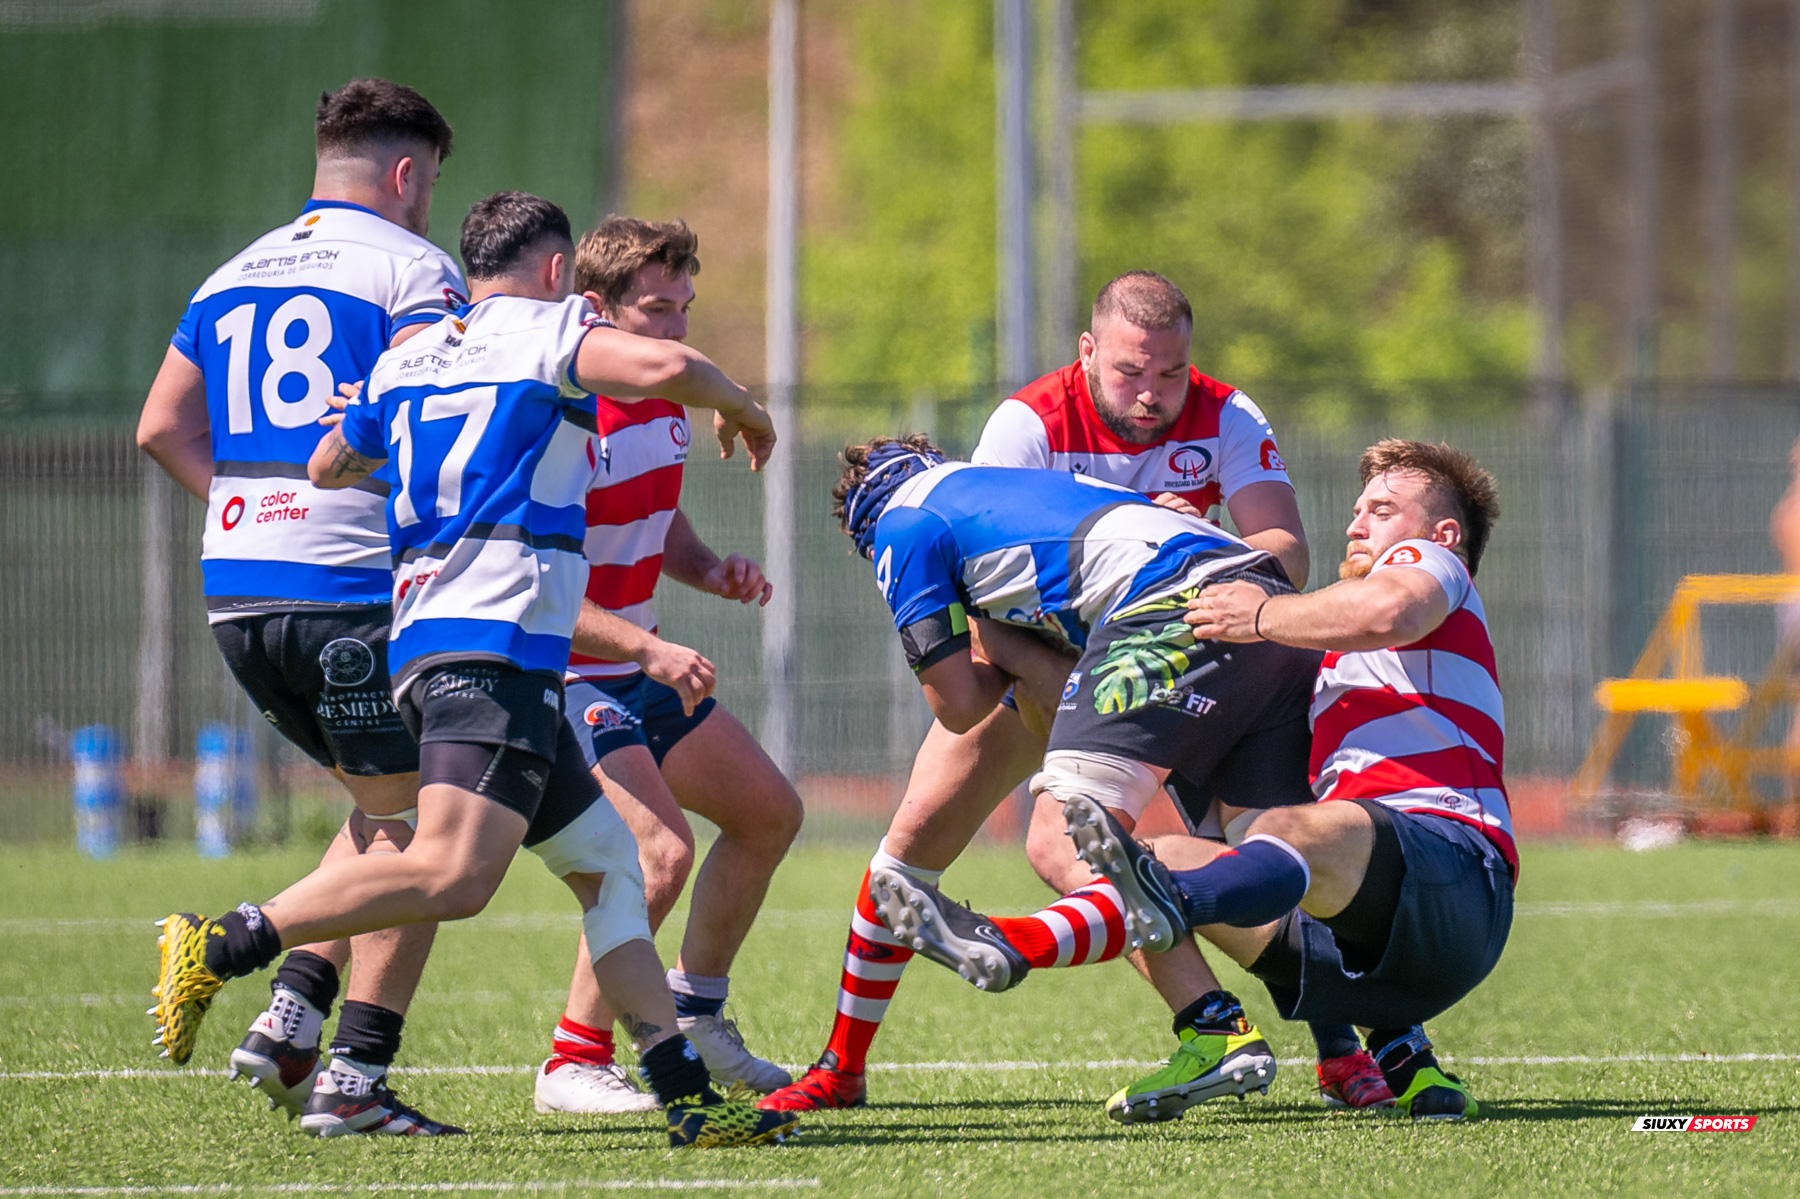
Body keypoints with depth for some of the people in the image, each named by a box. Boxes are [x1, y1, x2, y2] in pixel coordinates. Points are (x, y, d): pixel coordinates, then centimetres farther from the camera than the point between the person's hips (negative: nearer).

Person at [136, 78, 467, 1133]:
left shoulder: (233, 278, 17)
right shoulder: (411, 266, -4)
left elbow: (164, 427, 17)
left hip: (236, 583, 7)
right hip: (355, 583, -7)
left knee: (382, 808, 21)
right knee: (413, 828, 0)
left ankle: (290, 1016, 8)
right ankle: (356, 1073, -8)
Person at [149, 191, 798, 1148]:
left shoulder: (406, 360, 21)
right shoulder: (546, 331, 1)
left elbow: (326, 468, 35)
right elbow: (664, 367, -16)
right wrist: (740, 408, 5)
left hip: (420, 634, 9)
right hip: (497, 643, -9)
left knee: (606, 861, 12)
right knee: (453, 875, -22)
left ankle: (684, 1094, 8)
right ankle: (223, 947, -25)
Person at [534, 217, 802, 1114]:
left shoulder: (666, 403, 4)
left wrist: (712, 569, 0)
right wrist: (649, 651, -32)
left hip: (637, 664, 10)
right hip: (557, 673, -10)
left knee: (767, 811, 16)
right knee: (661, 848, -24)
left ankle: (694, 1016, 29)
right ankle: (573, 1063, -13)